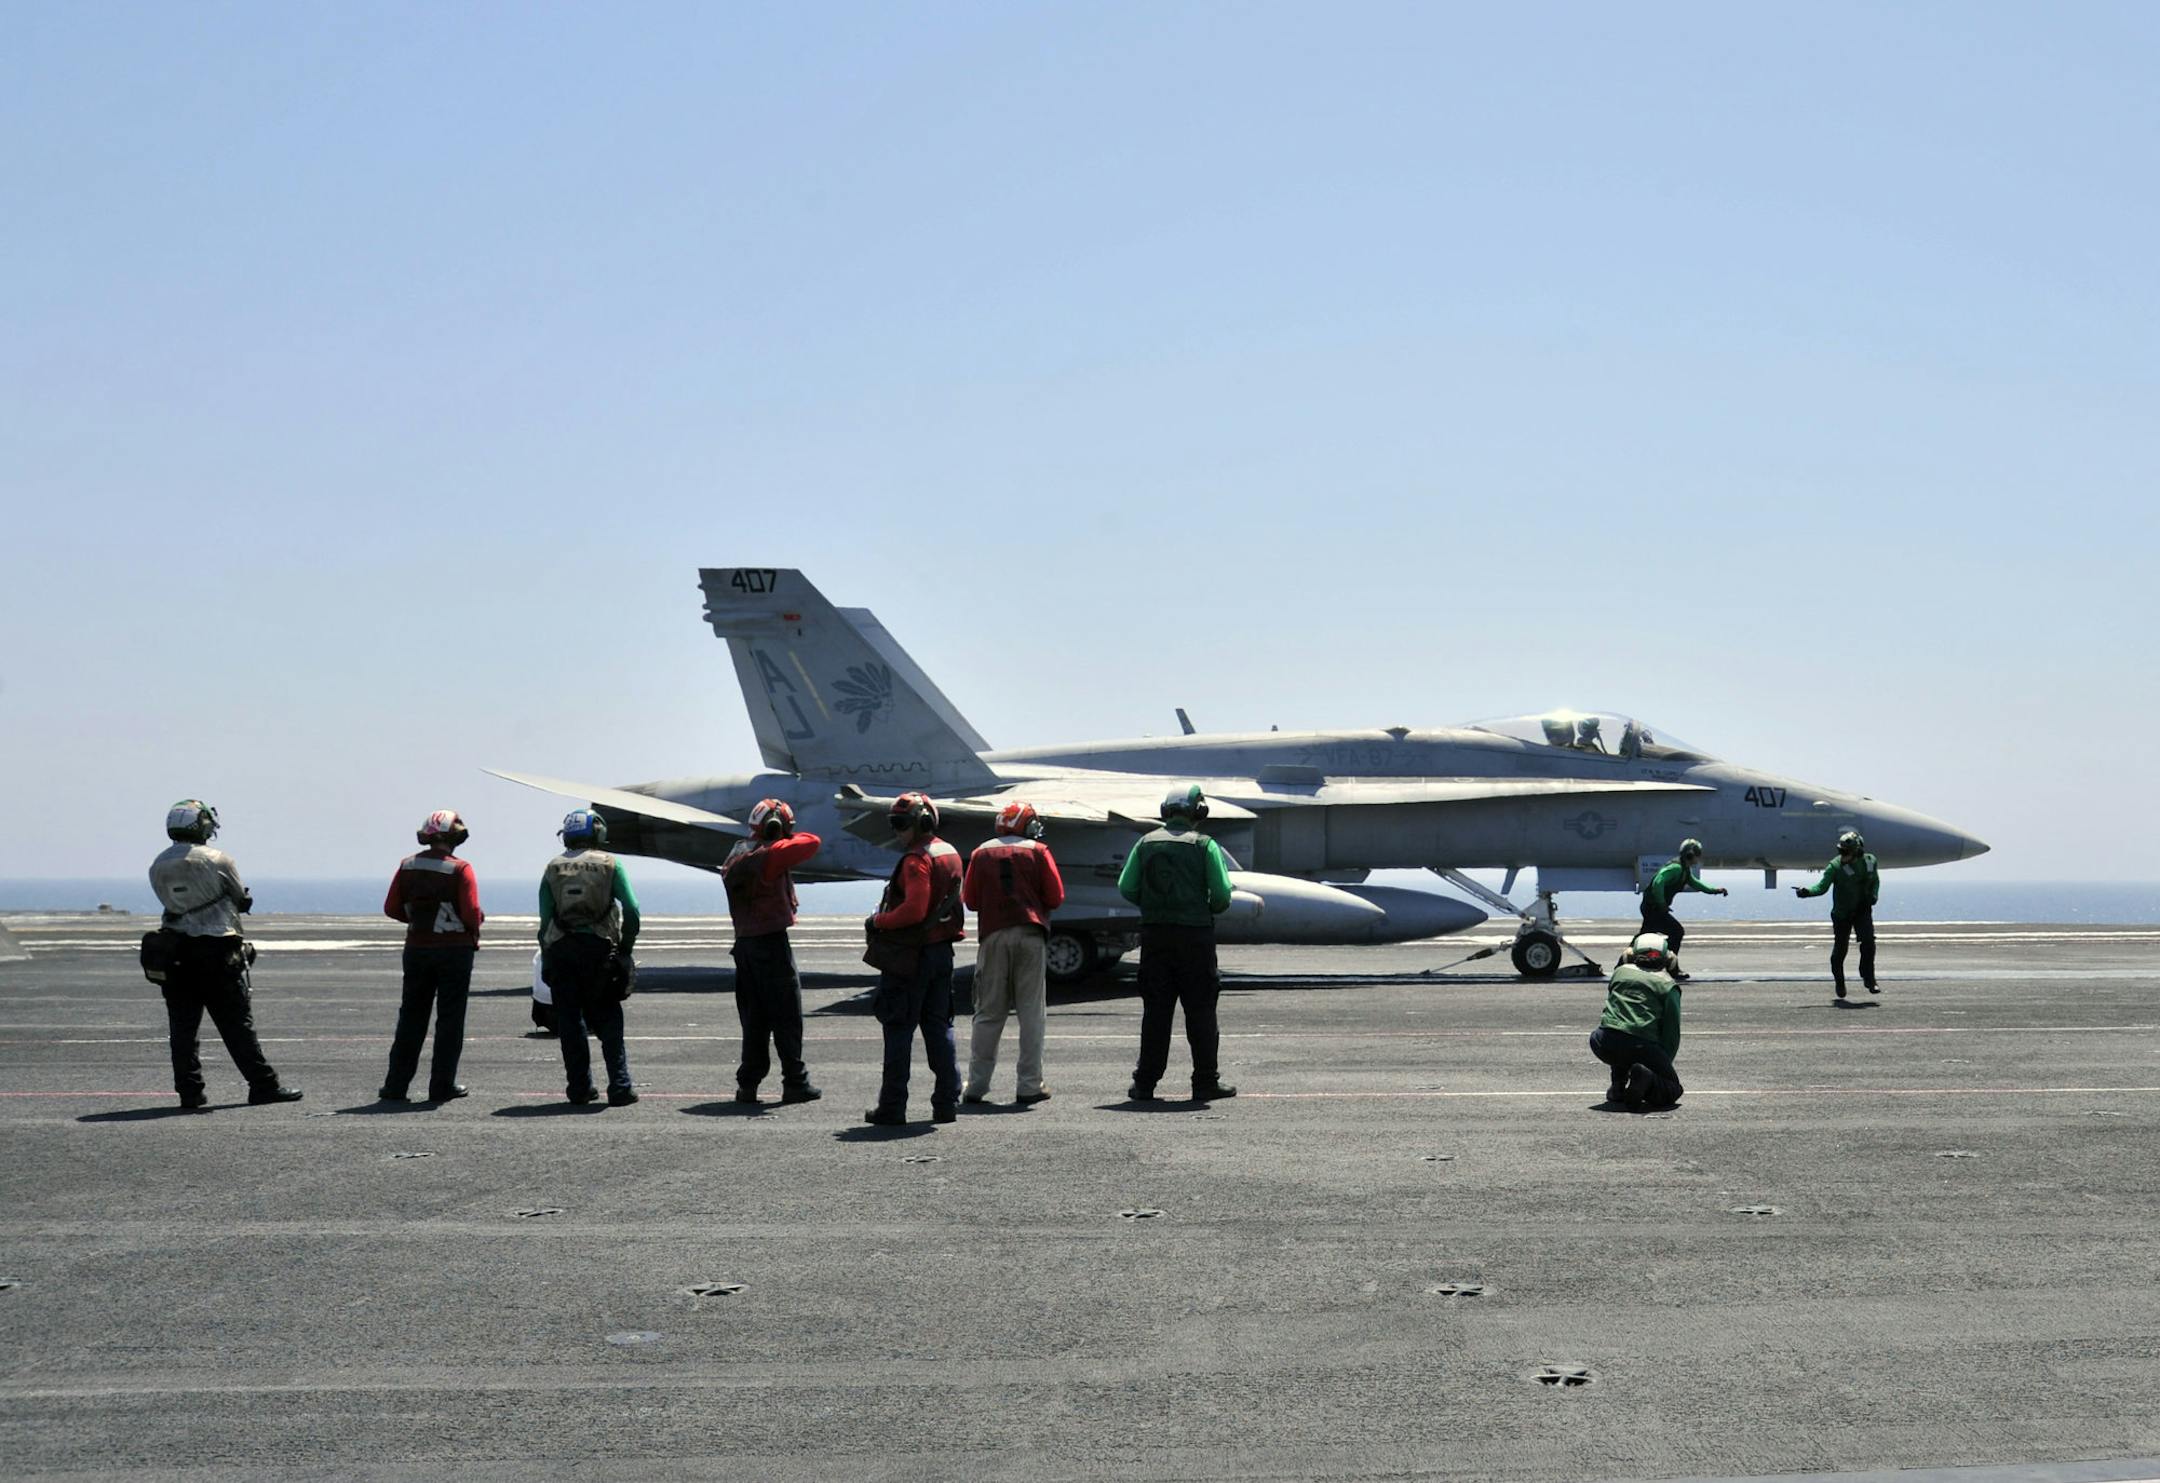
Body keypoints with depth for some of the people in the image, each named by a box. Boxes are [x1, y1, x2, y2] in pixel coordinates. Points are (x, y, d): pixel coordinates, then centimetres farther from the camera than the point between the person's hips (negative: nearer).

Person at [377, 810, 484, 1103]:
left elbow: (391, 908, 3)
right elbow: (471, 914, -19)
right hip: (455, 949, -4)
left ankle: (395, 1085, 11)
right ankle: (442, 1086, 5)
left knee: (411, 1016, 12)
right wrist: (479, 919, 3)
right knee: (449, 1018, 4)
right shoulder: (460, 870, -13)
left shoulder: (407, 866, 2)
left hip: (416, 948, 4)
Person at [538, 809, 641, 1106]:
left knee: (569, 1021, 8)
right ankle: (619, 1087, -2)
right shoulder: (609, 864, 2)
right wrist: (626, 946, 5)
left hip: (560, 948, 2)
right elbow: (631, 909, -5)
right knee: (608, 1020, 3)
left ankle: (580, 1087, 9)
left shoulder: (553, 868, 9)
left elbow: (545, 918, 5)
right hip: (599, 947, -2)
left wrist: (546, 957, 9)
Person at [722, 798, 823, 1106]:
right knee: (787, 1018, 2)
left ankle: (748, 1084, 11)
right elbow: (811, 843, -13)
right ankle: (795, 1083, 6)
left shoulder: (735, 858, 11)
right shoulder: (769, 855, -14)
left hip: (744, 942, 7)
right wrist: (793, 837, 8)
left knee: (754, 1019, 12)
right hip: (772, 942, -7)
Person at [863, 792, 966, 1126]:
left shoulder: (917, 859, -16)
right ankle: (946, 1103, 12)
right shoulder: (950, 854, 13)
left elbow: (914, 910, -24)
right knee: (939, 1027, 12)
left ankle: (892, 1108, 0)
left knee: (899, 1031, -2)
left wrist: (879, 920, -10)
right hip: (943, 949, 9)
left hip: (911, 956, -9)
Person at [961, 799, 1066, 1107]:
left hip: (993, 935, 2)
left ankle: (976, 1085, 5)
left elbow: (970, 900, 7)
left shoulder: (981, 853, 8)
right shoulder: (1038, 851, 2)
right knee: (1031, 1012, 3)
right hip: (1030, 934, -2)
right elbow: (1056, 897, 0)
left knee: (988, 1013, 7)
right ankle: (1030, 1086, 2)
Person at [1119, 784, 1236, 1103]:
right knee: (1200, 1010, 5)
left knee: (1155, 1009, 7)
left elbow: (1126, 888, 2)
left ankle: (1145, 1083, 7)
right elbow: (1222, 893, -9)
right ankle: (1206, 1082, 7)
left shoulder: (1147, 843, 5)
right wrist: (1211, 909, 12)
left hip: (1154, 933, 3)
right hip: (1194, 933, -3)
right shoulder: (1204, 845, -4)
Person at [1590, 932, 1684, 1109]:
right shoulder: (1668, 985, 10)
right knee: (1672, 1089, 16)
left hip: (1605, 1045, 3)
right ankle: (1647, 1079, -16)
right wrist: (1663, 1062, 16)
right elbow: (1672, 1032, 6)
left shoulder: (1620, 972, 20)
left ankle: (1618, 1086, 24)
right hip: (1641, 1046, -3)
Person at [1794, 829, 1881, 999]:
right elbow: (1822, 887, -19)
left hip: (1862, 910, 1)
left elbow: (1875, 880, 14)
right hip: (1841, 913, -1)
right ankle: (1839, 983, 24)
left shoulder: (1869, 861, -5)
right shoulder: (1835, 866, -15)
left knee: (1868, 942, -16)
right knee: (1839, 949, 4)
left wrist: (1874, 895, -5)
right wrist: (1806, 891, -38)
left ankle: (1869, 979, -6)